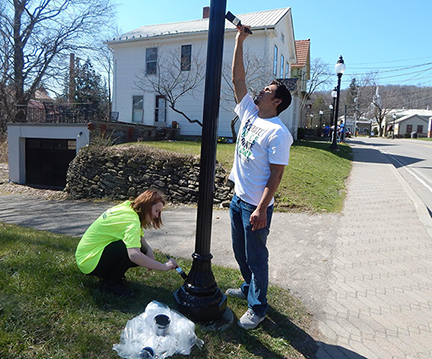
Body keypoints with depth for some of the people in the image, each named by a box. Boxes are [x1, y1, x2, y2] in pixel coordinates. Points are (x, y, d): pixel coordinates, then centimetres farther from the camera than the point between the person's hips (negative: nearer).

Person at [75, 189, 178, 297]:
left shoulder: (128, 206, 1)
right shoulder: (131, 220, -28)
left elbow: (139, 237, 8)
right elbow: (134, 255, -41)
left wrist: (148, 249, -13)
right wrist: (164, 266, -33)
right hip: (89, 262, -9)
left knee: (143, 252, -2)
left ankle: (107, 274, 12)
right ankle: (112, 283, -6)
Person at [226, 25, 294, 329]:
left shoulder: (278, 133, -16)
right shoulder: (249, 113, 6)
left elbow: (276, 174, -20)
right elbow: (238, 78, 9)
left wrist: (261, 209, -24)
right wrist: (240, 40, 8)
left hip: (256, 205, -8)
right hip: (238, 198, 8)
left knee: (256, 256, 5)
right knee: (240, 252, 22)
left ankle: (258, 308, 23)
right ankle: (248, 288, 43)